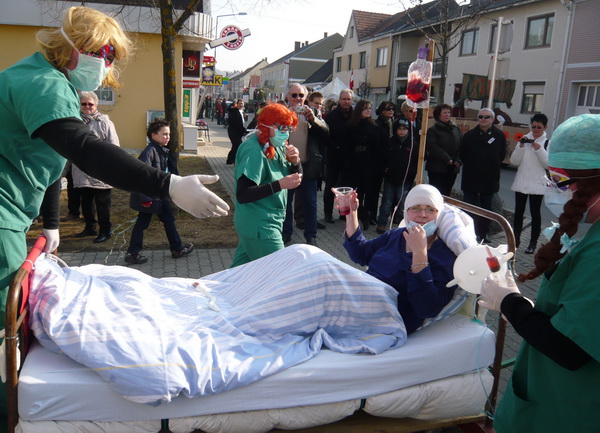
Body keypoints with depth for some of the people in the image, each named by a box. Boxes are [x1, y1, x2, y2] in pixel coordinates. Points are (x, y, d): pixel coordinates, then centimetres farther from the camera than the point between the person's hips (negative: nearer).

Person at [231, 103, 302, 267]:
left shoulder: (277, 145, 8)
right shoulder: (253, 151, -20)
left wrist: (295, 162, -6)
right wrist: (280, 184, -29)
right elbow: (242, 195, -26)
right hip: (259, 228, -8)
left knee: (239, 269, 18)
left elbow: (296, 177, 15)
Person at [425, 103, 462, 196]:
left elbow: (460, 146, 10)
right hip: (437, 168, -5)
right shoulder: (433, 130, -4)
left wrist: (458, 160, -4)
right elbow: (433, 147, -14)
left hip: (453, 168, 5)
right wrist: (447, 159, -16)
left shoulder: (456, 129, 13)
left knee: (446, 193, 9)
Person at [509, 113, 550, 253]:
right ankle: (516, 239, 22)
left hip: (537, 184, -3)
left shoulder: (548, 143, -2)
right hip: (521, 182, 3)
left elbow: (548, 164, -9)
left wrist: (539, 149, -18)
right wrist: (521, 146, -13)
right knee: (518, 212, 9)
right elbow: (514, 161, 0)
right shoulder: (524, 140, 6)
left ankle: (533, 243, 11)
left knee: (535, 213, 4)